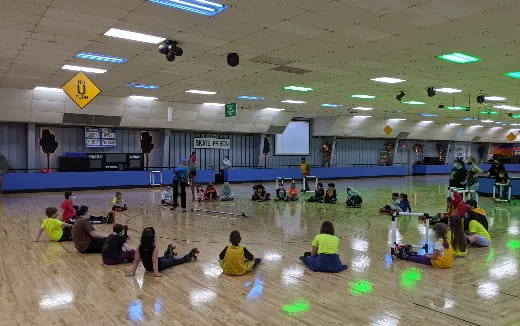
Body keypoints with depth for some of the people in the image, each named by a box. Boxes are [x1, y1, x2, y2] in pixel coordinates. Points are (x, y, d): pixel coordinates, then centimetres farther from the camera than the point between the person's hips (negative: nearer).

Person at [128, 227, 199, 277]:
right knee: (176, 261, 13)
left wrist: (132, 272, -11)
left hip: (148, 267, 5)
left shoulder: (139, 248, -18)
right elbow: (155, 261, -33)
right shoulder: (154, 249, -30)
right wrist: (156, 272, -33)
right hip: (159, 266, -5)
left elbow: (136, 261, -16)